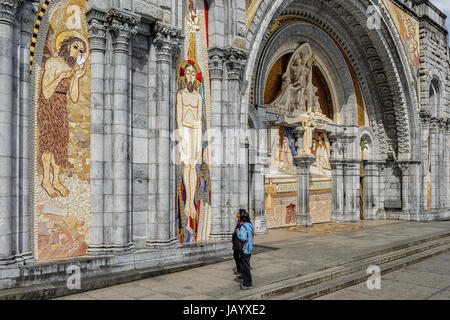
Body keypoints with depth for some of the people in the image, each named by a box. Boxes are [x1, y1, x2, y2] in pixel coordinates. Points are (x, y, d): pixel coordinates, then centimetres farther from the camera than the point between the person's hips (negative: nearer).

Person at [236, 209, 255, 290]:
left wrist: (238, 232, -13)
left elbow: (243, 238, -29)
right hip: (249, 249, 9)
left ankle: (247, 284, 8)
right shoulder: (250, 224, 7)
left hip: (245, 249, -9)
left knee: (244, 267, 0)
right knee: (246, 266, 19)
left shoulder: (243, 226, -21)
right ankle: (249, 282, 28)